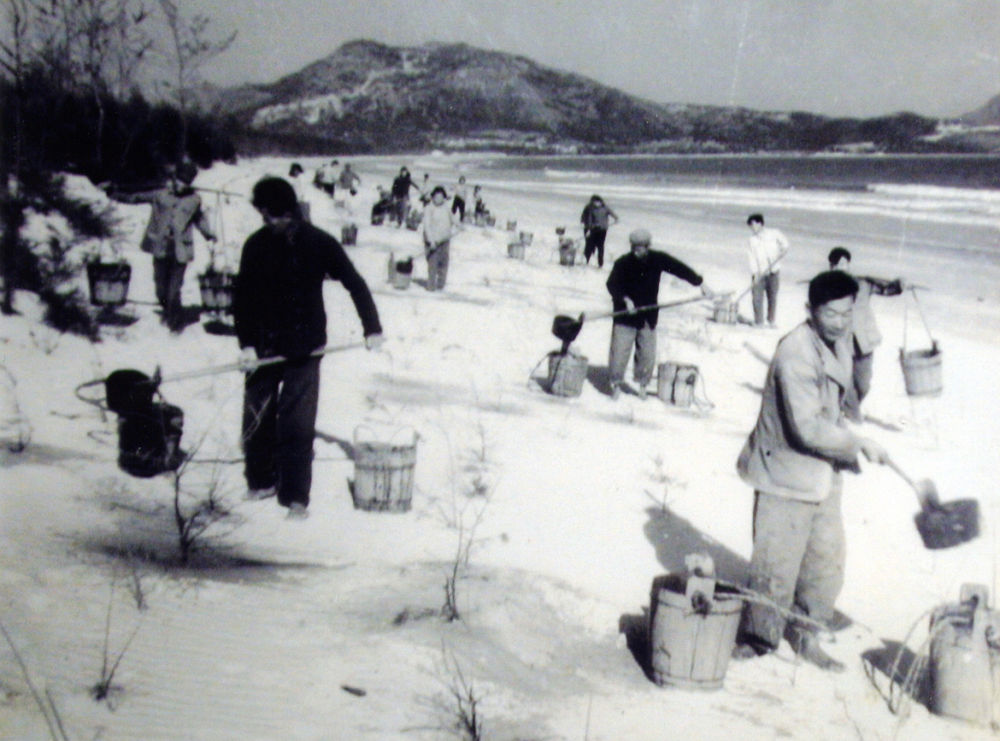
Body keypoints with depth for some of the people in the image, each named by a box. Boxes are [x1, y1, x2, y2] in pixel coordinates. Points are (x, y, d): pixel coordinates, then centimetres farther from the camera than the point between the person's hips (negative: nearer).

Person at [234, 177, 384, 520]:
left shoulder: (320, 244, -5)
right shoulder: (256, 245, -1)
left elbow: (355, 284, 1)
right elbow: (242, 298, 1)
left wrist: (372, 327, -2)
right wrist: (246, 344, -8)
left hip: (304, 349, -2)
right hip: (263, 347, 2)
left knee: (298, 423, -4)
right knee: (257, 417, 9)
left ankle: (295, 495, 5)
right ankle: (260, 481, 27)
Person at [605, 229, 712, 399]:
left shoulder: (658, 260, -3)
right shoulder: (623, 263, -12)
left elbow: (679, 268, 5)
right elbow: (612, 284, -16)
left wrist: (700, 283, 5)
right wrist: (625, 300, -31)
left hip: (648, 316, 3)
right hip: (625, 316, -3)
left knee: (648, 354, 7)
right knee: (619, 351, -3)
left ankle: (641, 383, 26)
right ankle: (616, 382, 16)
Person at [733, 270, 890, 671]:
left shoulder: (840, 341, 6)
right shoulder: (795, 353, -24)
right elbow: (807, 427, -29)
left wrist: (846, 452, 15)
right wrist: (859, 444, -22)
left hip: (824, 474, 9)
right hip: (786, 472, -9)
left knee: (827, 560, 13)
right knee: (777, 563, -1)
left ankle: (806, 635, 30)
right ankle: (757, 638, 17)